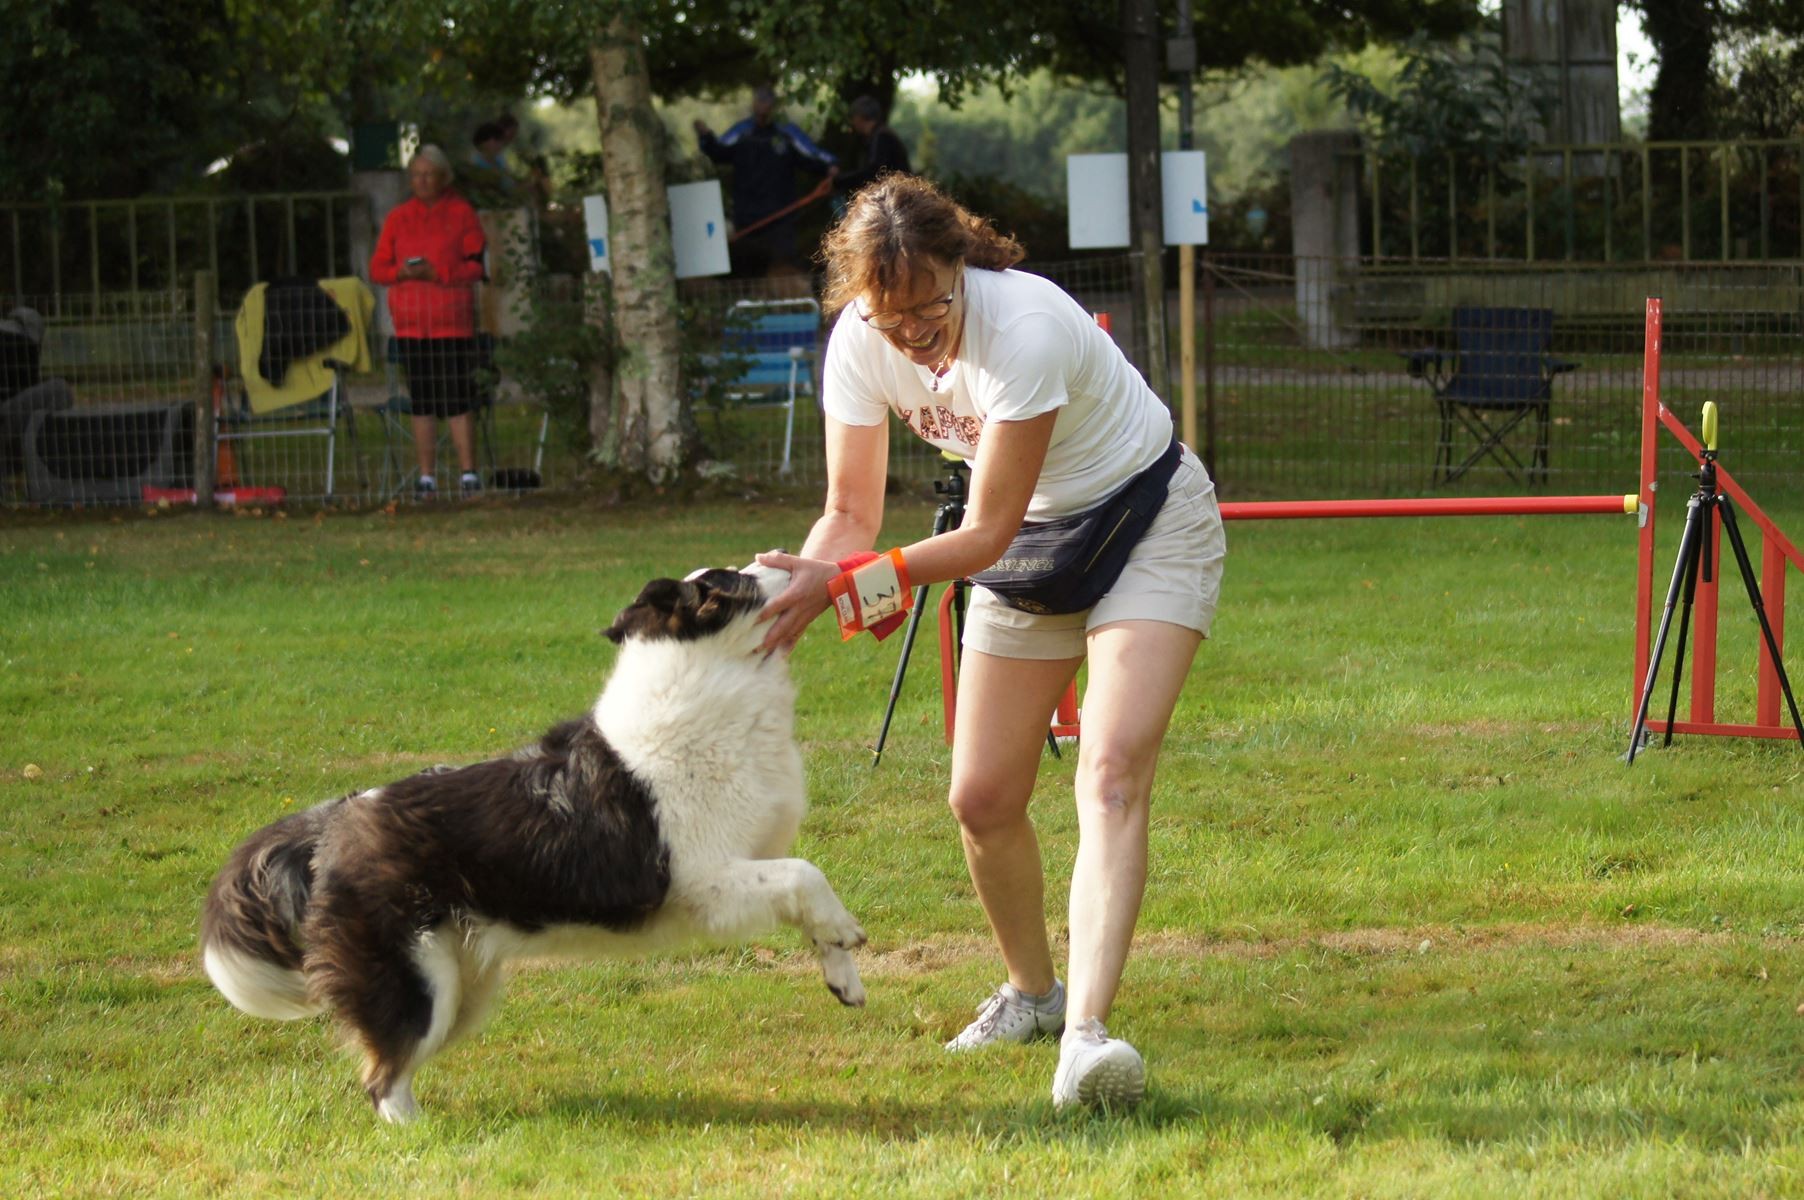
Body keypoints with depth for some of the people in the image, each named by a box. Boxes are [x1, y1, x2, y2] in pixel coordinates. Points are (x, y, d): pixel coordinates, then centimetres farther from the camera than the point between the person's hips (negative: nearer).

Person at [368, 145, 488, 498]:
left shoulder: (462, 214, 4)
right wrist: (403, 272, -10)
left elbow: (476, 266, -3)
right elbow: (377, 269, 11)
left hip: (453, 322, -3)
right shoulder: (398, 218, 13)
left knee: (458, 401, -8)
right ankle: (426, 477, 7)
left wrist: (436, 273, -16)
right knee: (422, 403, 4)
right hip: (410, 324, 3)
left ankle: (469, 474, -6)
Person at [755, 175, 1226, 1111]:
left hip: (1151, 524, -6)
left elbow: (986, 534, -29)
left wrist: (844, 579, -36)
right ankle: (1032, 991, 29)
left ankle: (1085, 1032, -36)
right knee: (982, 800, 2)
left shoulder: (1024, 330, -35)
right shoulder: (860, 345, -16)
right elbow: (851, 514, -8)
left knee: (1112, 772, -24)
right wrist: (803, 584, -29)